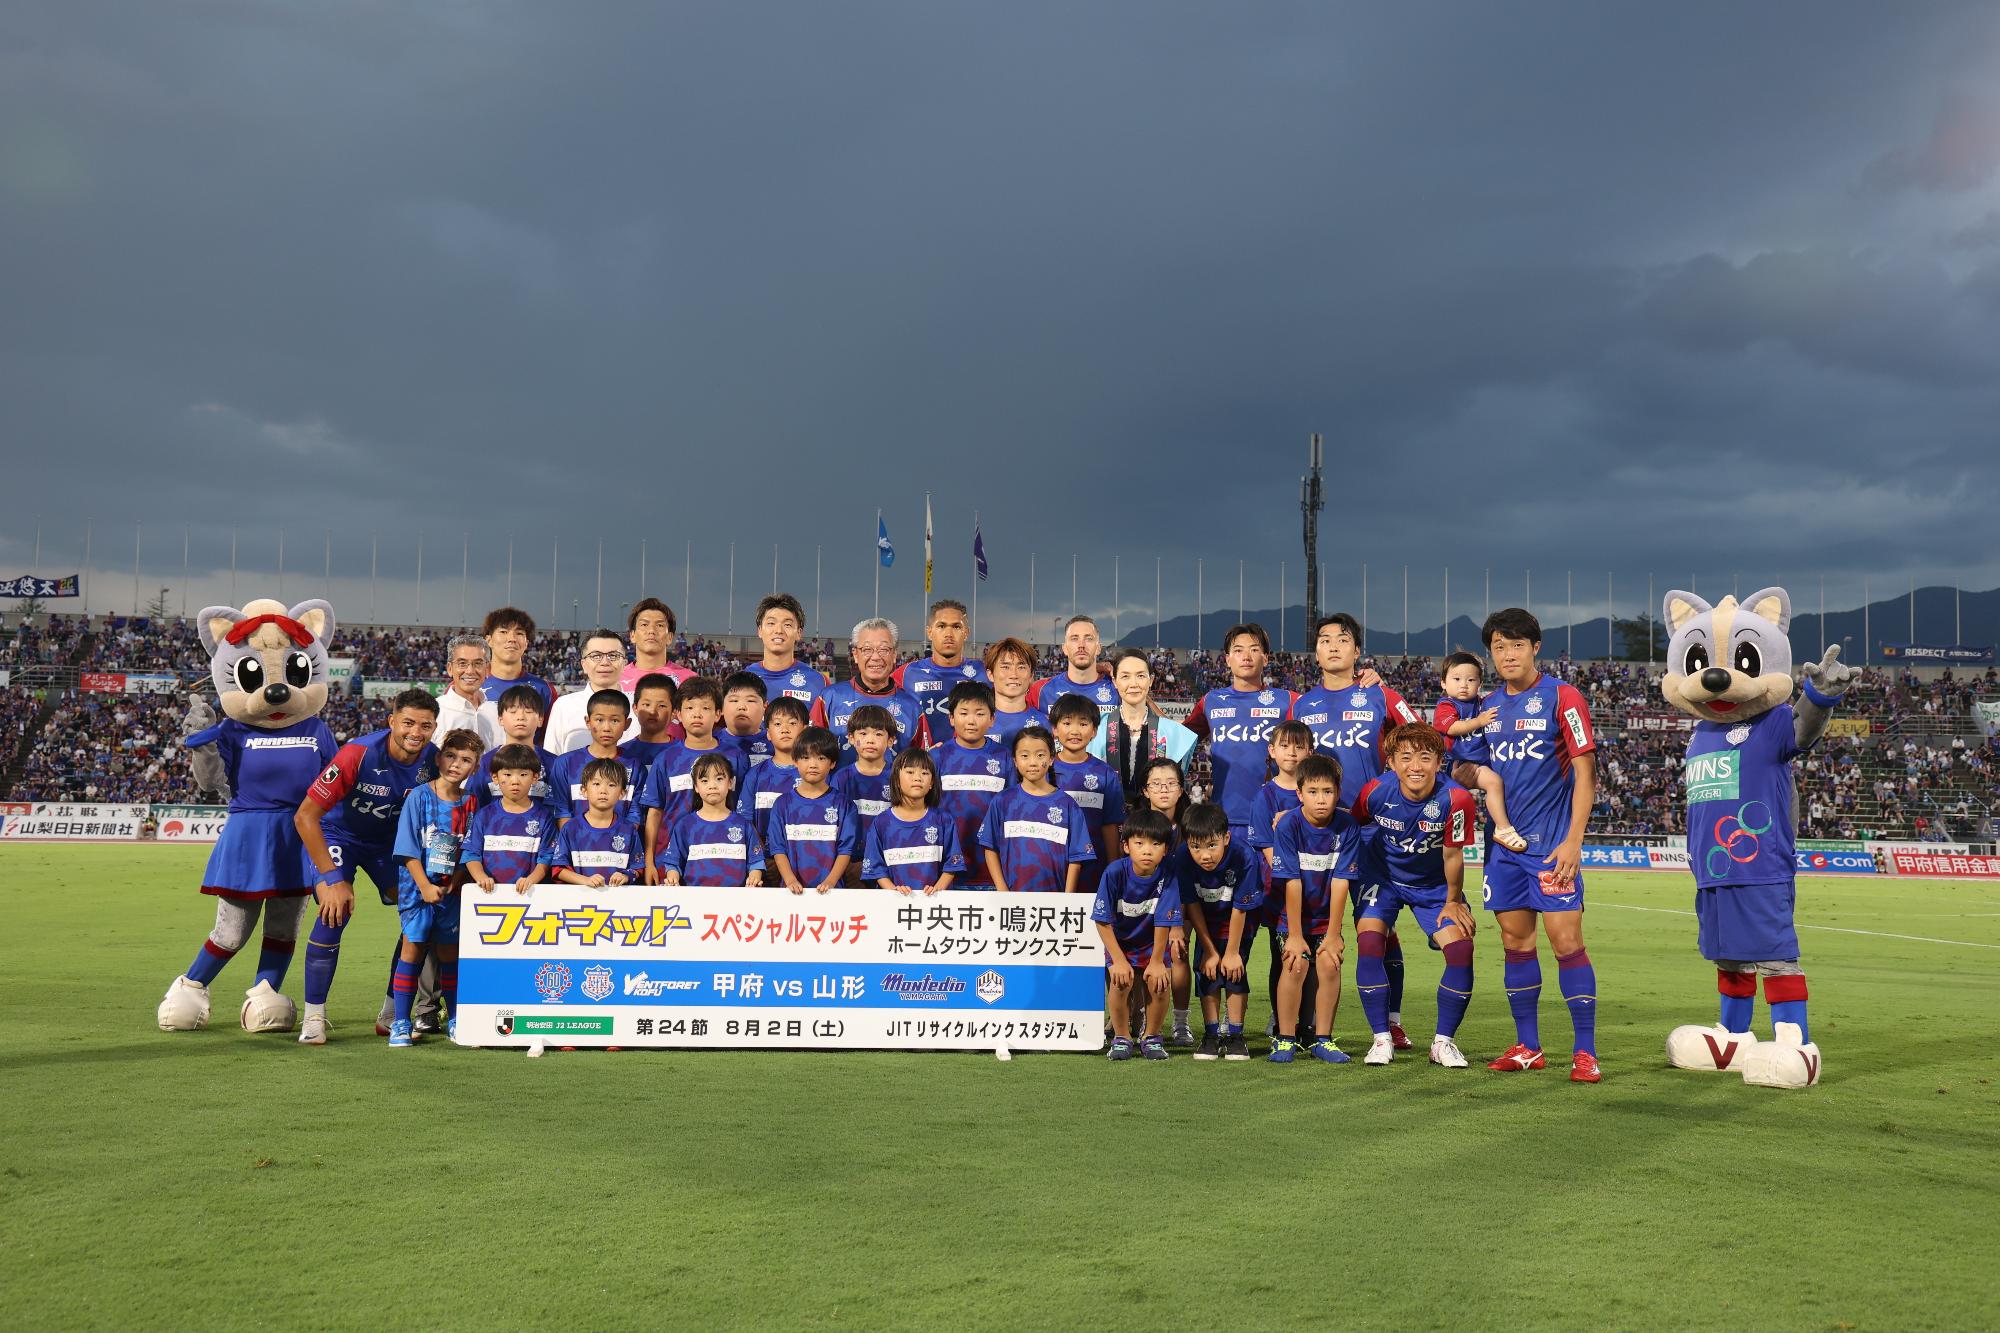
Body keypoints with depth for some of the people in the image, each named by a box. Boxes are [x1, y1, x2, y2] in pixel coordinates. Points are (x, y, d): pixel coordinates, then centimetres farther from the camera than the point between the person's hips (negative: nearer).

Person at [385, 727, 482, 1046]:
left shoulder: (471, 804, 3)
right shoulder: (419, 797, -6)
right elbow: (408, 850, -9)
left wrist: (454, 883, -9)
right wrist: (425, 886, -16)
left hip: (453, 891, 3)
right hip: (418, 887, -3)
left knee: (450, 953, 10)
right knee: (413, 949, -2)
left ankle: (455, 1020, 20)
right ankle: (400, 1023, 4)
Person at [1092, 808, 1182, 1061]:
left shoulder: (1166, 877, -23)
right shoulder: (1115, 872, -24)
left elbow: (1163, 923, -18)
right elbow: (1103, 921, -18)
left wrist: (1156, 961, -14)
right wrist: (1119, 960, -18)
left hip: (1153, 942, 1)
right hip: (1118, 940, 0)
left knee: (1158, 982, -19)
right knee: (1121, 981, -22)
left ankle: (1151, 1036, 5)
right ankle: (1121, 1037, -1)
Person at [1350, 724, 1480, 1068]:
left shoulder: (1455, 799, -29)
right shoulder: (1376, 791, -25)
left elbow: (1452, 856, -16)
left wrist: (1453, 901, -4)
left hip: (1434, 885, 0)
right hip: (1382, 877, 0)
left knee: (1461, 949, -14)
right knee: (1369, 942, -20)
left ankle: (1443, 1042, 4)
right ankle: (1382, 1039, -5)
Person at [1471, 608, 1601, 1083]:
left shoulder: (1562, 697, -6)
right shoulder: (1488, 705, 11)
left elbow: (1585, 773, -9)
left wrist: (1572, 841, -15)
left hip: (1551, 844, -5)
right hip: (1505, 844, 5)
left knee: (1566, 941, -8)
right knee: (1516, 942, 8)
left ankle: (1586, 1052, 0)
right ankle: (1527, 1047, 18)